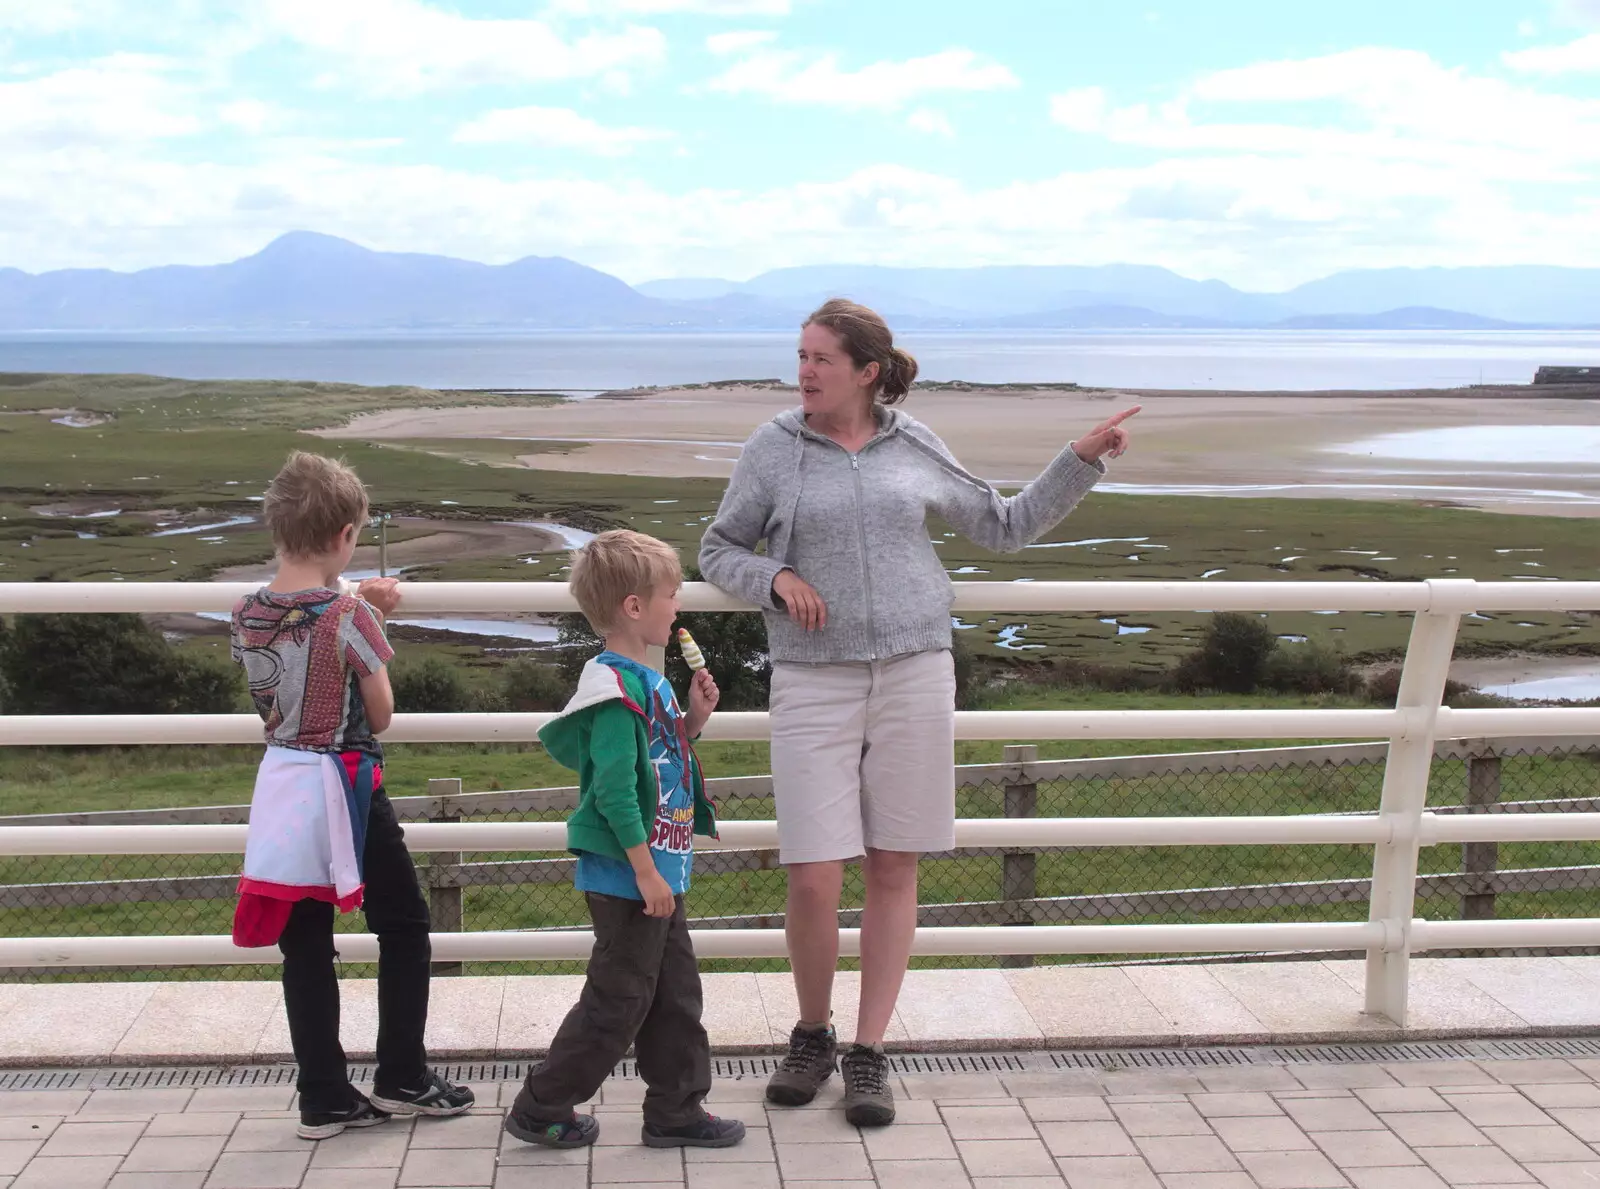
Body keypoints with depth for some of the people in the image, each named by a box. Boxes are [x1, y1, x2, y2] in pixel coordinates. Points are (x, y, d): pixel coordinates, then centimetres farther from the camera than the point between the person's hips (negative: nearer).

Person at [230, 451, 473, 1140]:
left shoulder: (247, 616, 0)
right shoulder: (348, 616, -16)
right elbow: (381, 715, -8)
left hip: (282, 784, 6)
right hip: (345, 785, -6)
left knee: (305, 947, 10)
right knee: (404, 926, 12)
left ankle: (323, 1099, 15)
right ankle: (401, 1078, 17)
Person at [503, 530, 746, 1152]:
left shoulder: (648, 679, 10)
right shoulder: (616, 688, -21)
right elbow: (614, 790, -25)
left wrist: (693, 719, 7)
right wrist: (646, 872, -23)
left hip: (658, 873, 10)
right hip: (626, 877, -10)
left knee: (676, 994, 15)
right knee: (619, 1000, 1)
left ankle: (676, 1111, 26)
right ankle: (540, 1109, 14)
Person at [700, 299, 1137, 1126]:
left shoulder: (914, 447, 7)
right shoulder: (773, 448, 3)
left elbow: (1005, 526, 17)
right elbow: (717, 552, 10)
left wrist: (1082, 461, 9)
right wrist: (775, 578, -9)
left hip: (915, 676, 1)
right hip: (814, 684, -1)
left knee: (893, 872, 4)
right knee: (812, 880, -6)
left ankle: (868, 1056, 16)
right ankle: (813, 1035, 20)